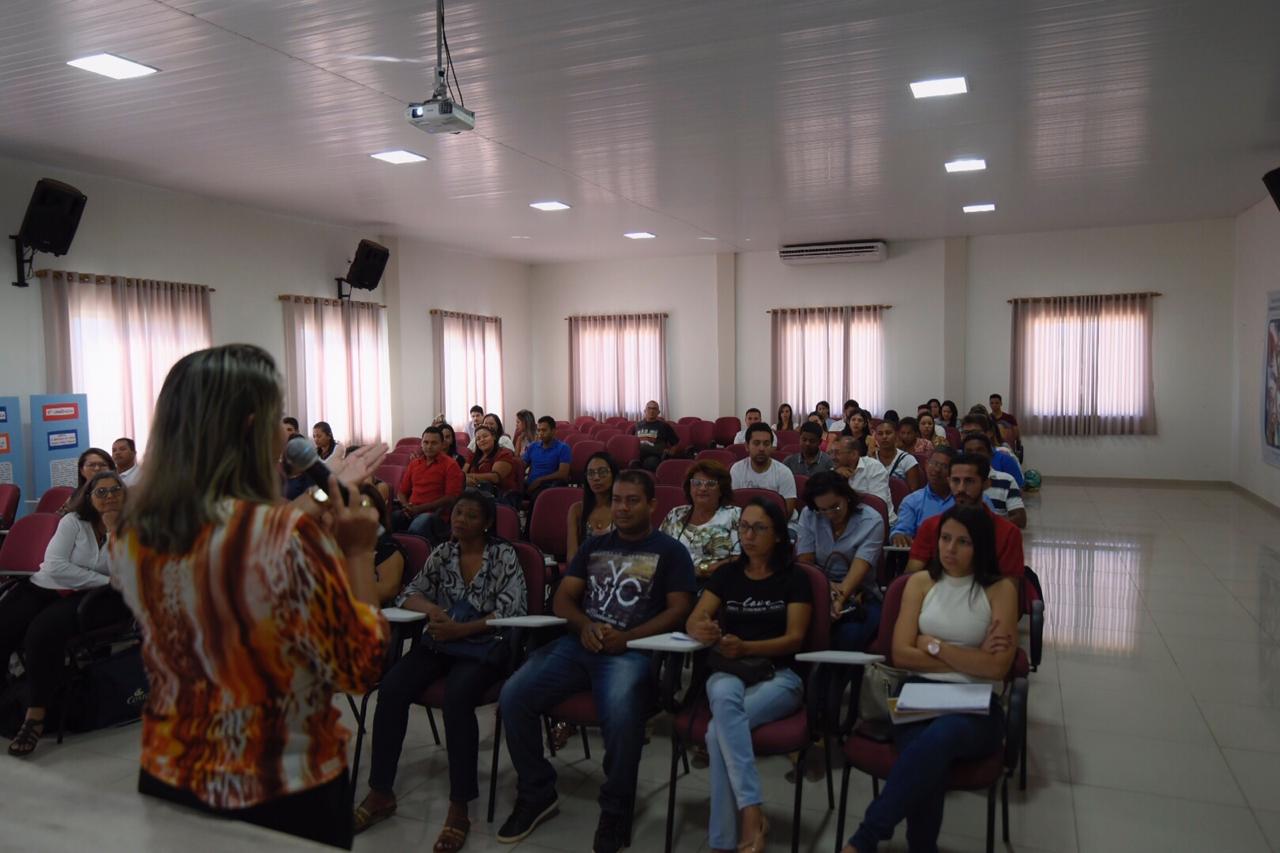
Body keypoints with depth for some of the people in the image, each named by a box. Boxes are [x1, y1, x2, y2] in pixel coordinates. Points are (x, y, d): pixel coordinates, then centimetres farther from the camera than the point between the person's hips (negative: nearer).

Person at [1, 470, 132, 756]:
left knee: (44, 631, -29)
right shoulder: (73, 521, 4)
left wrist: (114, 530, -13)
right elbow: (55, 566, -7)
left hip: (93, 597, -3)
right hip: (47, 587, 3)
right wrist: (105, 580, -14)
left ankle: (36, 713, -19)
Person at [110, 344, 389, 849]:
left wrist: (318, 504, 13)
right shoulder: (290, 536, -27)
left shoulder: (131, 536, -5)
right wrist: (358, 551, -10)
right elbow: (361, 669, -17)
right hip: (284, 796, -6)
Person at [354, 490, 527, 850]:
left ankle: (459, 808, -21)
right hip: (440, 643, 5)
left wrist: (460, 629, -19)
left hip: (484, 647, -4)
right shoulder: (442, 553, 11)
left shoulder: (504, 555, -2)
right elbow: (409, 594, 11)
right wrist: (430, 608, -13)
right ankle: (381, 793, -6)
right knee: (391, 689, -21)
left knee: (456, 699, -33)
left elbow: (513, 612, -11)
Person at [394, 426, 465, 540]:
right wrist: (407, 506, 1)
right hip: (411, 512, 5)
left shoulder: (450, 465, 3)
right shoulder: (413, 463, 21)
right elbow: (402, 491, 25)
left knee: (416, 528, -39)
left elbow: (451, 497, -6)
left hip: (435, 513, -5)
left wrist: (419, 508, -11)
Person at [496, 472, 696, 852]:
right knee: (512, 696, -16)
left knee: (620, 713, -36)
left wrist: (627, 637, -14)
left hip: (633, 651, -4)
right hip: (578, 642, 5)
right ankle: (537, 792, 5)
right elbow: (563, 598, 16)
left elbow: (679, 610, -1)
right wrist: (586, 625, -7)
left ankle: (615, 810, -11)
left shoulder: (670, 550, 8)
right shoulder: (594, 546, 21)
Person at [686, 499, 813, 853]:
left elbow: (794, 638, -3)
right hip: (728, 672, 2)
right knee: (725, 697, -38)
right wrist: (703, 630, -22)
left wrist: (745, 647, -20)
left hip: (778, 676, -2)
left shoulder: (794, 578, 6)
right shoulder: (727, 574, 15)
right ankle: (753, 813, -38)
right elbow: (693, 620, 5)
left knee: (718, 730, -32)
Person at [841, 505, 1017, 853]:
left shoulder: (1000, 589, 4)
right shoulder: (920, 582, 11)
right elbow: (901, 654, 2)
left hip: (976, 707, -1)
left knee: (940, 736, -38)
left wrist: (933, 645, -2)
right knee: (927, 750, -36)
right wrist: (970, 660, -4)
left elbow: (996, 667, -6)